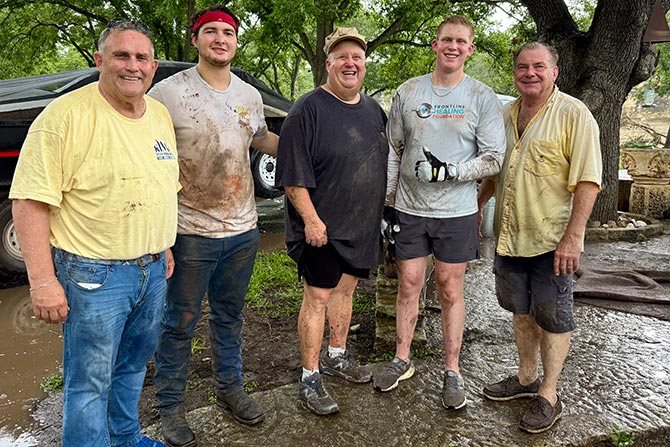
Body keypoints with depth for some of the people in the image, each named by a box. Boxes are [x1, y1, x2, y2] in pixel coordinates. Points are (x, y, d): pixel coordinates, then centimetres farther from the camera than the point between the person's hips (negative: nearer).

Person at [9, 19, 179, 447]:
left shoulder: (161, 115, 7)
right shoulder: (66, 115, -15)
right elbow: (29, 201, -17)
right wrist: (42, 280, -20)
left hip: (152, 270, 7)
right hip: (95, 275, -7)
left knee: (133, 365, 23)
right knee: (90, 382, 6)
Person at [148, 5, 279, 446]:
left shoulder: (250, 95, 7)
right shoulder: (168, 92, -9)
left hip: (243, 230, 5)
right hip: (191, 232, -4)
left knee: (230, 316, 20)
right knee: (180, 324, 8)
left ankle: (230, 387, 39)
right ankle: (170, 406, 28)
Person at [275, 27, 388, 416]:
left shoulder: (374, 110, 11)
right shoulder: (309, 110, -12)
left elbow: (385, 162, 21)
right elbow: (294, 174, -16)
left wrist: (383, 214, 17)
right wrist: (311, 219, -20)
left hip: (362, 225, 7)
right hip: (322, 227, -7)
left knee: (346, 288, 18)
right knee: (318, 296, 0)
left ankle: (337, 355, 37)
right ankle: (310, 378, 13)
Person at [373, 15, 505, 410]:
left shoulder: (482, 98, 0)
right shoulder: (408, 92, 5)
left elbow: (494, 159, -3)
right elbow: (393, 150, 9)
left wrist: (451, 171, -18)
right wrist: (388, 200, 5)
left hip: (457, 213, -1)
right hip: (409, 209, 2)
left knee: (451, 291, 7)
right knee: (409, 286, 10)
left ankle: (452, 371, 21)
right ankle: (402, 360, 27)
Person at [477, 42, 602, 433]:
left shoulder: (574, 114, -10)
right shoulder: (505, 114, 10)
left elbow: (588, 180, -16)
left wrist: (574, 236, -21)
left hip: (552, 239, -6)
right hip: (510, 235, 6)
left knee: (553, 318, 6)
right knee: (522, 310, 17)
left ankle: (549, 395, 21)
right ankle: (527, 378, 35)